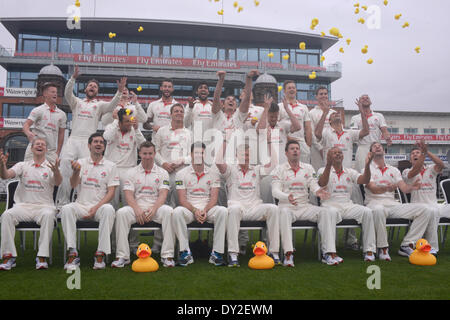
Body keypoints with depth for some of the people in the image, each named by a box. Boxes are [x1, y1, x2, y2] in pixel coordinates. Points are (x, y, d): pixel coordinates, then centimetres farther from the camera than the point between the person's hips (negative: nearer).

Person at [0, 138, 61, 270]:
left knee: (48, 215, -35)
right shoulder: (22, 165, 17)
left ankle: (42, 257, -31)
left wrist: (56, 170, -32)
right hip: (22, 205, 2)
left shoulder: (51, 167, 10)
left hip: (44, 206, -2)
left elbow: (58, 182, -9)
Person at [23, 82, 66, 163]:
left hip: (51, 151, 3)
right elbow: (26, 125, -8)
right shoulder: (37, 110, 1)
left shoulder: (62, 114, 10)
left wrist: (57, 153, 7)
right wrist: (29, 133, -31)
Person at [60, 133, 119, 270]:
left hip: (100, 206, -1)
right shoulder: (81, 163, 12)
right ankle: (72, 253, -25)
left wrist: (96, 207, -14)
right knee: (66, 209, -29)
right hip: (81, 205, 2)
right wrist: (76, 171, -23)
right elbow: (73, 185, -2)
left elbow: (111, 192, 0)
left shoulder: (110, 166, 7)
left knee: (108, 209, -34)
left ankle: (101, 253, -28)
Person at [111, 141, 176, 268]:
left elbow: (163, 194, -1)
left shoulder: (162, 173, 11)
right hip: (136, 207, 1)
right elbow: (128, 194, 1)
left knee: (168, 211, -32)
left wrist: (153, 209, -19)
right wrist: (137, 210, -17)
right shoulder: (132, 172, 12)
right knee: (121, 213, -30)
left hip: (155, 207, 0)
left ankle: (167, 255, -28)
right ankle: (122, 256, -22)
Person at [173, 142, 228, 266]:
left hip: (208, 209, 1)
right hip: (189, 209, 0)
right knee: (177, 212, -34)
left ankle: (217, 253, -25)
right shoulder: (182, 174, 6)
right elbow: (182, 199, -2)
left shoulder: (213, 174, 9)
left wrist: (205, 210, -18)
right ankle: (185, 252, -23)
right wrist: (195, 211, -18)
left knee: (222, 211, -31)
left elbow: (214, 198, 1)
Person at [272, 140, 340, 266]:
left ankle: (328, 253, -22)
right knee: (284, 213, -39)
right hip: (287, 205, -3)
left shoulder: (308, 168, 16)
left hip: (305, 206, 4)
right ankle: (288, 254, -37)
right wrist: (287, 197, -28)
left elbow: (313, 185, 6)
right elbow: (275, 191, -6)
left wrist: (318, 191, -21)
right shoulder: (279, 169, 5)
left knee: (330, 211, -20)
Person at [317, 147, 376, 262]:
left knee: (367, 211, -23)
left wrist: (367, 165, -18)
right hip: (331, 205, -4)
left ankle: (369, 250, -18)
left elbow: (365, 180, 1)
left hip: (348, 205, 4)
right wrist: (329, 164, -30)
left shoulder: (350, 172, 19)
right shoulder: (323, 170, 8)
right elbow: (322, 183, -16)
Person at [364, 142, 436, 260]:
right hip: (375, 203, -5)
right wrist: (386, 188, -32)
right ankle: (383, 248, -23)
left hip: (393, 205, 5)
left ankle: (406, 245, -12)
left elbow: (404, 188, 8)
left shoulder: (394, 170, 22)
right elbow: (373, 189, -10)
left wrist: (411, 187, -17)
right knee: (378, 210, -43)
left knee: (427, 210, -13)